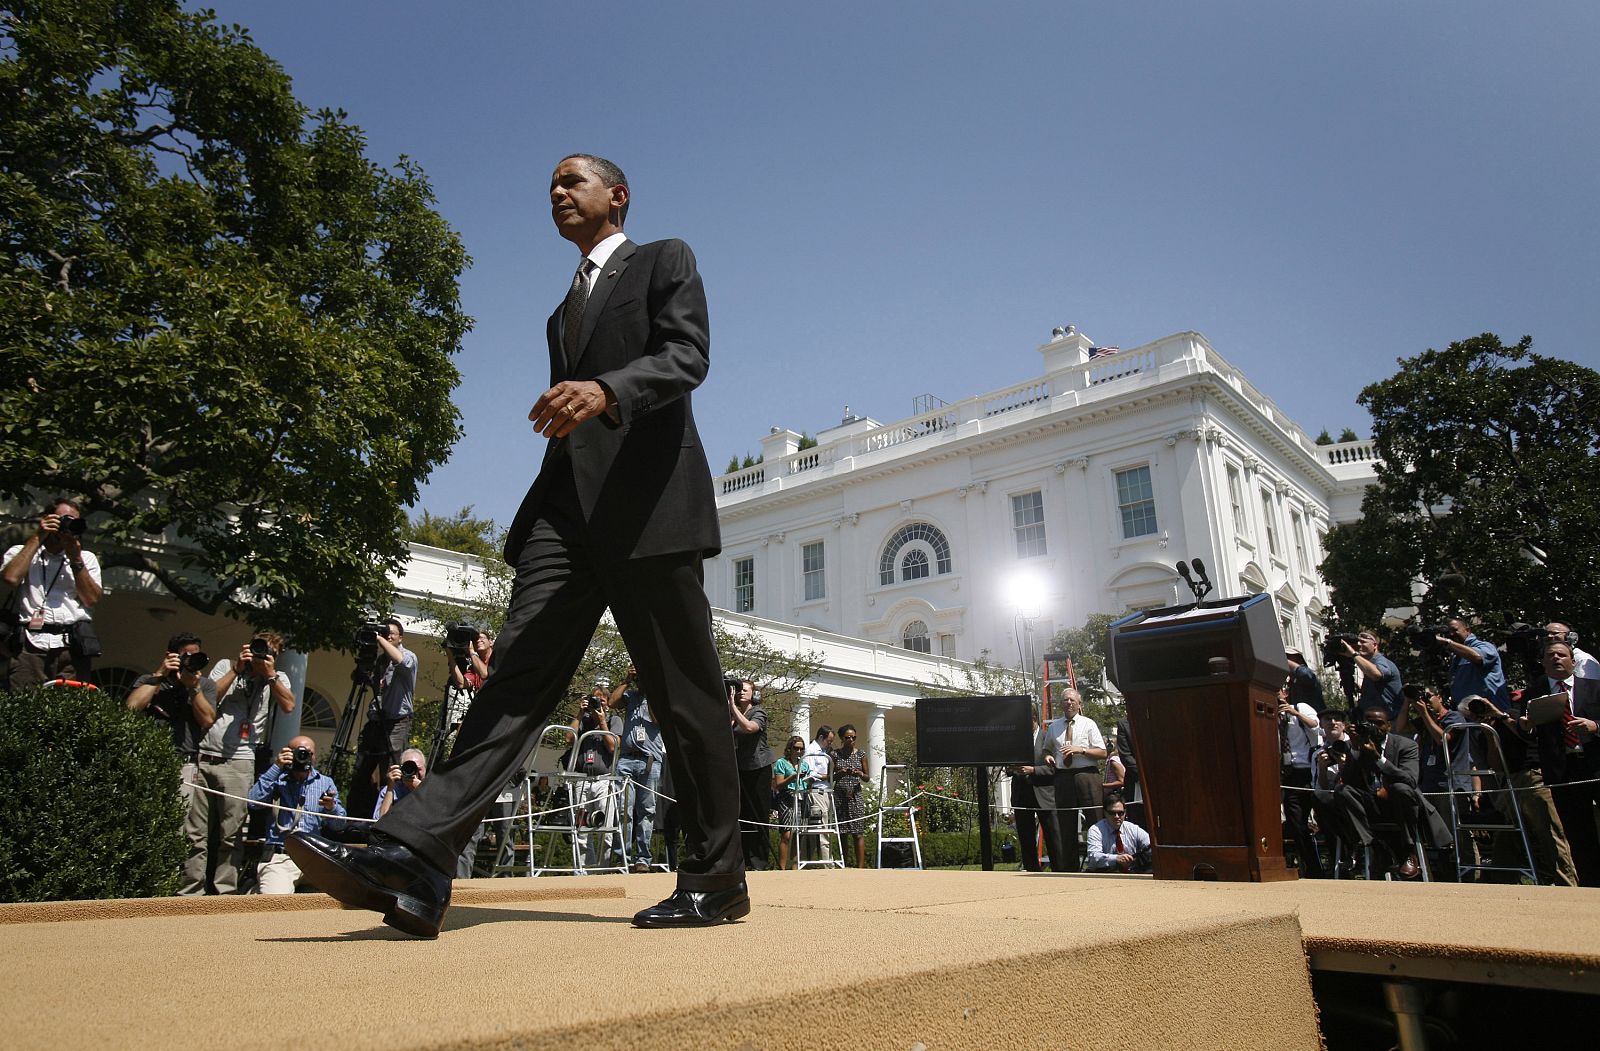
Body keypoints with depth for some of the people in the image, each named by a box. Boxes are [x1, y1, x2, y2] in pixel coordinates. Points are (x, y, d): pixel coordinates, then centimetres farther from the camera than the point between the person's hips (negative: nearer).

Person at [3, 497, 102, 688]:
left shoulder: (86, 558, 22)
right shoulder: (21, 552, 20)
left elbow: (91, 600, 8)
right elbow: (11, 578, -5)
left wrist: (75, 559, 4)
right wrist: (37, 538, 3)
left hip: (73, 646, 1)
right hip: (30, 644, -1)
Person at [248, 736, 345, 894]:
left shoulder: (325, 783, 17)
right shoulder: (277, 780, 14)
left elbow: (339, 825, 10)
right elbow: (254, 802, -8)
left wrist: (332, 808, -13)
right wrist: (275, 768, -6)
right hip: (278, 858, -3)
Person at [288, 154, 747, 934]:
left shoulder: (665, 261, 11)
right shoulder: (563, 312, 31)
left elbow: (687, 357, -8)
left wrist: (606, 390, -27)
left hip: (647, 498, -6)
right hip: (567, 504, 6)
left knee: (684, 696, -3)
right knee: (518, 671, -9)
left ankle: (717, 882, 6)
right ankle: (414, 859, -19)